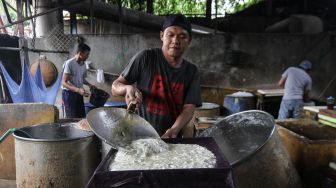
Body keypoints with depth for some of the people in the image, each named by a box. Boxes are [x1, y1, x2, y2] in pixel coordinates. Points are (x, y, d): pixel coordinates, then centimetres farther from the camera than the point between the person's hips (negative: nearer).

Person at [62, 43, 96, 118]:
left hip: (79, 94, 7)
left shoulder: (83, 64, 5)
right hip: (69, 93, -7)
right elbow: (64, 83, -20)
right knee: (71, 118, -1)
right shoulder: (69, 63, -17)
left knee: (82, 117, 8)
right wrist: (78, 90, -33)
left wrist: (89, 84, 2)